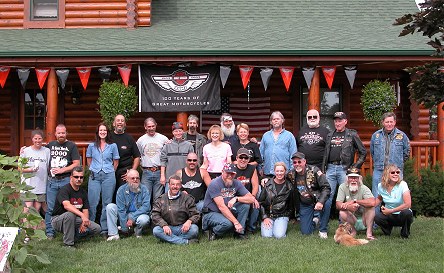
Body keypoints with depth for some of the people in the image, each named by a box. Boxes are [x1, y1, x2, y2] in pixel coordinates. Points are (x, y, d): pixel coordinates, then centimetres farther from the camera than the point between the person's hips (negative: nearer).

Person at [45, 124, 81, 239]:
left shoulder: (71, 146, 4)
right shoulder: (50, 145, 15)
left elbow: (77, 164, -3)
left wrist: (62, 170, -10)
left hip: (66, 180, -3)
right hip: (52, 180, 3)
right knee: (50, 208, 2)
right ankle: (49, 232, 9)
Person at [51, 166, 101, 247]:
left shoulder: (83, 192, 5)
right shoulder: (64, 190, -17)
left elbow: (85, 211, 1)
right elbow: (66, 205, -36)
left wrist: (84, 223, -21)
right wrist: (82, 215, -48)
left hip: (75, 220, 6)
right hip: (58, 219, -6)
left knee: (96, 228, -11)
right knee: (70, 214, -40)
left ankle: (73, 236, 7)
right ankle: (68, 244, -27)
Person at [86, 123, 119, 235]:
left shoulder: (113, 146, 5)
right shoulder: (92, 146, 7)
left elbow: (116, 162, 12)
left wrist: (110, 172, 9)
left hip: (108, 176, 0)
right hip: (94, 176, 1)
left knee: (107, 203, 2)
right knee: (92, 202, -2)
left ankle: (105, 228, 10)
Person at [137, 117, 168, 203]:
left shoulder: (163, 139, 3)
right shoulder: (141, 140, 8)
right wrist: (142, 167, 9)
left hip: (159, 171, -1)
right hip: (146, 173, 1)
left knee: (158, 198, 2)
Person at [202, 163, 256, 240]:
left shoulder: (236, 183, -2)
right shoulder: (215, 184, -20)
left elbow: (252, 199, -7)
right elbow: (221, 207, -27)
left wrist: (236, 198, -25)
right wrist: (236, 222, -31)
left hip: (227, 212, 6)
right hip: (211, 213, -6)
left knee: (245, 205, -14)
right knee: (227, 223, -35)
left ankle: (239, 232, -7)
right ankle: (213, 231, -4)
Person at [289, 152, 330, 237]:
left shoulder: (314, 170, -16)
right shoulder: (291, 174, -4)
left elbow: (326, 187, -20)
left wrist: (321, 201, -35)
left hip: (317, 199, -3)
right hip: (304, 205, 3)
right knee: (305, 232, -4)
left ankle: (323, 230, -16)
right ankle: (314, 221, 33)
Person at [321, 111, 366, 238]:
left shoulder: (352, 135, 4)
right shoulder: (330, 136, 17)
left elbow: (363, 152, 4)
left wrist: (355, 166, -3)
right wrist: (323, 169, 9)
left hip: (344, 169, -3)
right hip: (330, 168, 3)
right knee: (327, 198, -1)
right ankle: (323, 229, 2)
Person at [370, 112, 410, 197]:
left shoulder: (402, 135, 2)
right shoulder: (375, 135, 6)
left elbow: (407, 152, 12)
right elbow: (372, 152, 18)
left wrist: (398, 163, 11)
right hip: (379, 171, 1)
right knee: (376, 197, 4)